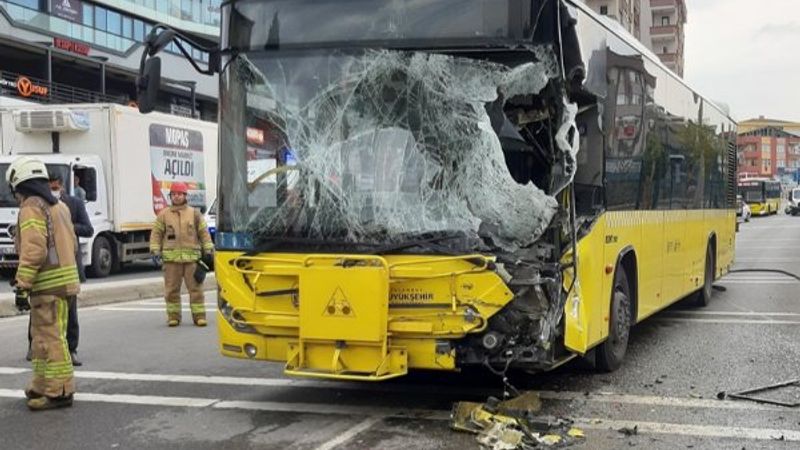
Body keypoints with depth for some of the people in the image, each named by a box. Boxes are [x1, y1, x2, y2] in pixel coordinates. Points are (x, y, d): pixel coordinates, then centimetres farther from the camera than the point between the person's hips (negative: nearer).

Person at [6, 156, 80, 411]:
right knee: (43, 336, 18)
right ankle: (43, 386, 27)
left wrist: (22, 286, -18)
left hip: (47, 284, -10)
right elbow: (71, 244, 22)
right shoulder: (58, 206, 18)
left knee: (50, 338, -6)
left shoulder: (31, 208, -10)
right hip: (63, 279, 10)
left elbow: (33, 250, -20)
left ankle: (60, 392, -4)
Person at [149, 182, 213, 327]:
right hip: (171, 258, 1)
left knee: (195, 288, -1)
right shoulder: (163, 215, 9)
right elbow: (156, 234, 9)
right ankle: (173, 316, 12)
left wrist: (208, 250, 5)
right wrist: (155, 251, 0)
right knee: (172, 289, 3)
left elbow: (204, 232, 11)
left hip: (192, 257, 0)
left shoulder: (194, 213, 10)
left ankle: (199, 316, 5)